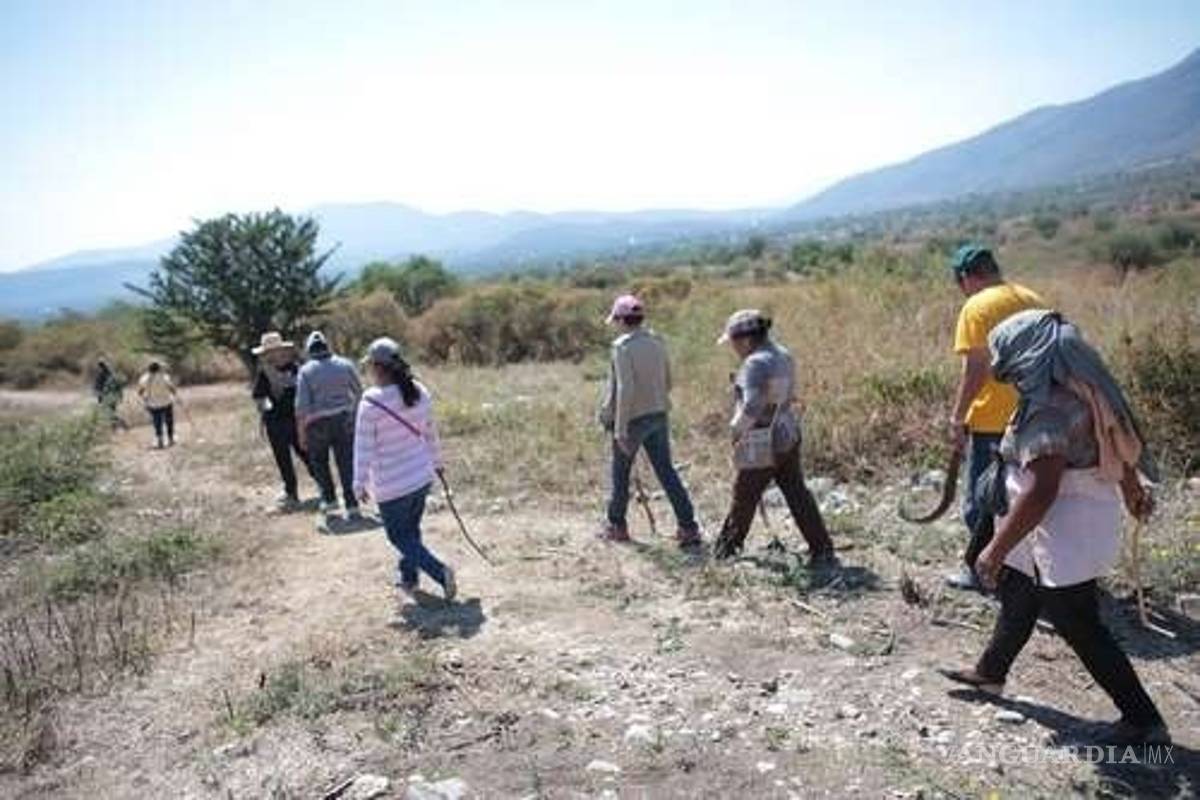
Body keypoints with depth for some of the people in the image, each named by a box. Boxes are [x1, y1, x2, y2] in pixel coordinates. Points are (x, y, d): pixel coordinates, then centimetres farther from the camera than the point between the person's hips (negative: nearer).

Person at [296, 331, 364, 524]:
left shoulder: (305, 371, -5)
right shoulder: (345, 365, 3)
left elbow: (302, 405, -9)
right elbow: (359, 392, 7)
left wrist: (301, 434, -3)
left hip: (317, 423, -2)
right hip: (344, 419, 2)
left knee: (319, 463, 17)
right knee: (347, 464, 6)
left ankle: (329, 501, 16)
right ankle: (352, 506, 4)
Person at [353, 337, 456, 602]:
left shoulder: (371, 403, -21)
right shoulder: (420, 393, -4)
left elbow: (364, 447, -14)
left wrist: (360, 483, -3)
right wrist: (436, 462, 23)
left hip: (391, 485, -6)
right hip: (422, 476, 6)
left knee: (400, 536, 11)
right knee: (411, 529, 24)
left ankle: (440, 572, -4)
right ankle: (408, 576, 38)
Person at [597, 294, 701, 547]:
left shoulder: (622, 347, -14)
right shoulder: (657, 342, 6)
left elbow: (625, 389, -23)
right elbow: (667, 382, 13)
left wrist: (620, 428, -22)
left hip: (632, 419, -5)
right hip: (658, 416, 6)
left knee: (620, 473, 12)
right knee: (667, 471, 7)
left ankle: (616, 526, 25)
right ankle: (688, 527, 3)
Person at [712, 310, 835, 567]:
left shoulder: (756, 363, -22)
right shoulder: (783, 355, 7)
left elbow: (751, 406, -28)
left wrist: (736, 428, -12)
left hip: (763, 445, -8)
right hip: (788, 435, 8)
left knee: (744, 498, 10)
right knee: (798, 495, 12)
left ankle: (728, 546, 27)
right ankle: (823, 550, 12)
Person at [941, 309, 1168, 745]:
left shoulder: (1050, 409, -27)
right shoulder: (1082, 390, 2)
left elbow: (1040, 492, -31)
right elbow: (1115, 446, 16)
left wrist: (996, 550, -24)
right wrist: (1134, 491, 34)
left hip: (1066, 534, -10)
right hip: (1079, 523, 10)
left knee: (1080, 627, 4)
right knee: (1018, 594, 23)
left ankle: (1144, 721, 18)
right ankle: (990, 672, 43)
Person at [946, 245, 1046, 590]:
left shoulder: (976, 307, -13)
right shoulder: (1034, 301, 7)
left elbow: (975, 370, -18)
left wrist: (957, 419, -11)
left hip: (992, 422, -7)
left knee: (983, 498, 7)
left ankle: (976, 568, 17)